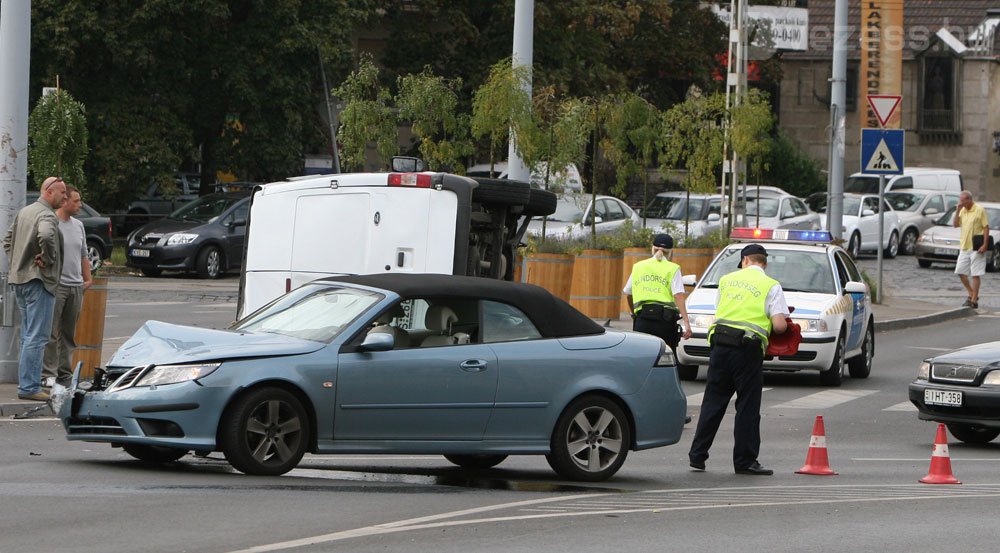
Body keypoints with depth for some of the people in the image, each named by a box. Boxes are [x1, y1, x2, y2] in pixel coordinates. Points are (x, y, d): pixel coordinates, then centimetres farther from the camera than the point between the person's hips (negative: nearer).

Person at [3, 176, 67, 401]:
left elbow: (8, 240, 24)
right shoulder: (47, 216, -15)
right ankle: (29, 387, -10)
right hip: (38, 281, -10)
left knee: (28, 336, 16)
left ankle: (26, 384, 20)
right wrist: (47, 259, -21)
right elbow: (46, 236, -36)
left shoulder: (24, 212, 15)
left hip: (19, 280, 10)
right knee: (36, 338, -8)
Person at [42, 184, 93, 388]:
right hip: (56, 285, -7)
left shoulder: (78, 226, 16)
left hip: (76, 287, 7)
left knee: (69, 333, 10)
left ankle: (65, 373, 15)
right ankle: (48, 374, -8)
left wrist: (88, 279, 19)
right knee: (52, 333, -8)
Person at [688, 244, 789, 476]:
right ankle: (745, 461, 4)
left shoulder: (727, 280, 14)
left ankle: (697, 455, 11)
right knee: (748, 406, 3)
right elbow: (779, 325, -7)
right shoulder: (771, 286, 2)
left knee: (713, 401, 10)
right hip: (748, 347, -3)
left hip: (720, 343, 3)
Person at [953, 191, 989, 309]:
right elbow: (955, 224, 7)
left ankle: (974, 300, 0)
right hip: (964, 246, 7)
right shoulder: (962, 210, 11)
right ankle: (971, 294, 22)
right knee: (961, 272, 7)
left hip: (976, 248, -7)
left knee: (975, 275, -4)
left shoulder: (979, 210, -9)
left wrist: (985, 245, -16)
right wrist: (957, 211, -5)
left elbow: (986, 227, -10)